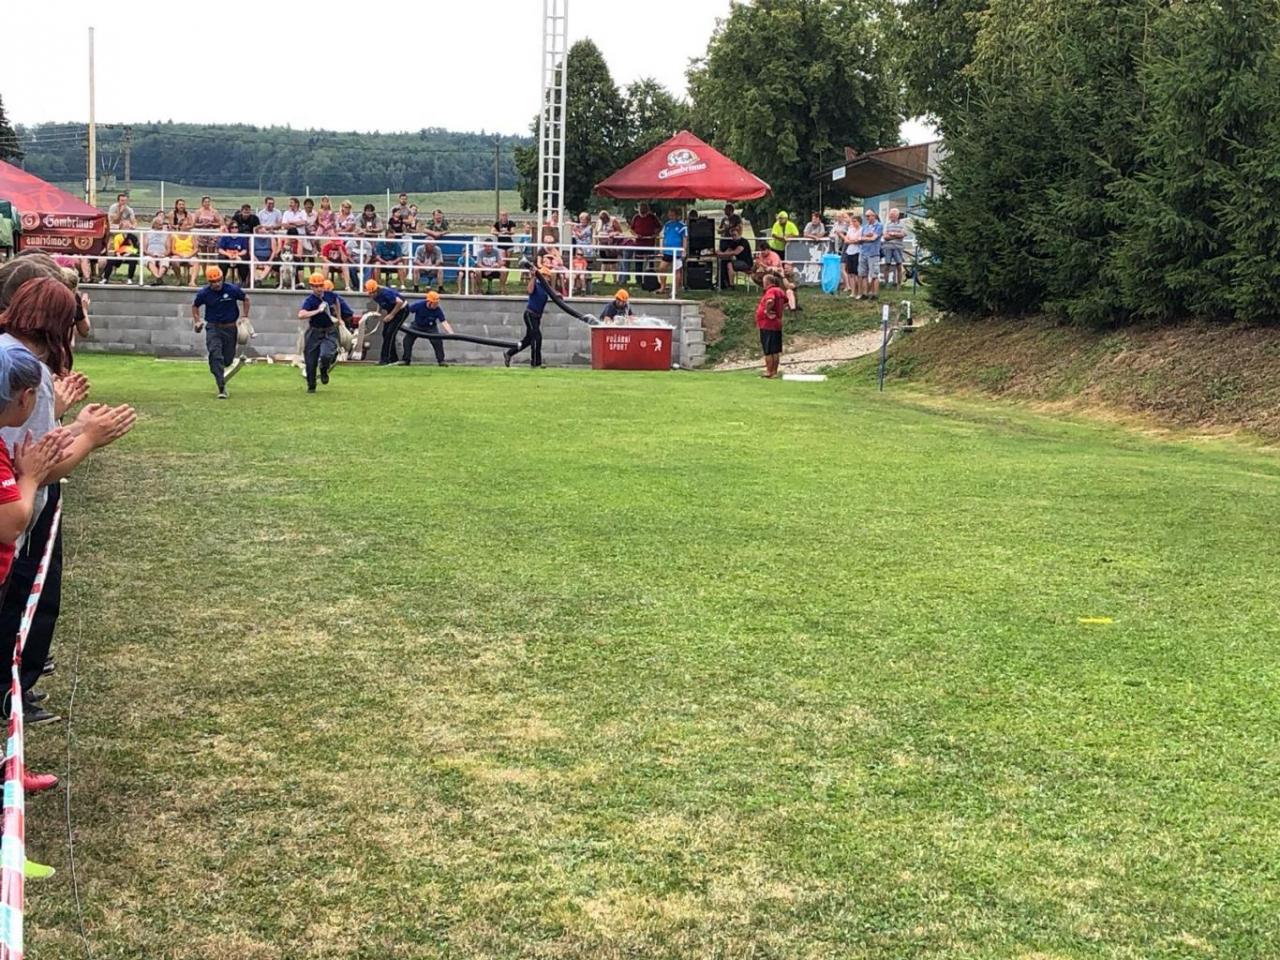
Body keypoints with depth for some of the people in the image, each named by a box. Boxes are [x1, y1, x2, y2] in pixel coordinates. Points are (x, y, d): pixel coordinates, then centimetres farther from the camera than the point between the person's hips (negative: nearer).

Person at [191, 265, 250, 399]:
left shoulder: (232, 289, -11)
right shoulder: (204, 293, -7)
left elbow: (246, 298, 7)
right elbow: (195, 305, 13)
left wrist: (245, 317, 3)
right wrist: (197, 321, 1)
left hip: (230, 328, 1)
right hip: (213, 328, -1)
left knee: (227, 360, 8)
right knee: (215, 356, -18)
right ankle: (222, 388, -19)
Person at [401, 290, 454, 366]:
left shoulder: (438, 310, -24)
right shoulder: (419, 305, -26)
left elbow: (444, 322, -24)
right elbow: (407, 311, -12)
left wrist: (451, 333, -37)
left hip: (430, 328, 0)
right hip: (417, 326, 0)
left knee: (437, 341, -19)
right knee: (407, 340, -10)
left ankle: (441, 360, -4)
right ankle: (406, 360, 5)